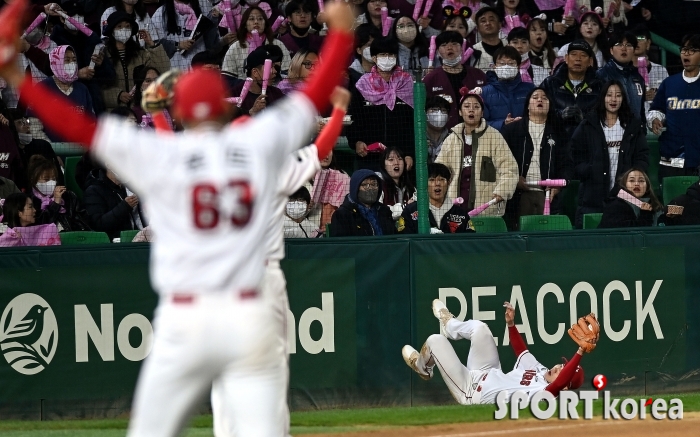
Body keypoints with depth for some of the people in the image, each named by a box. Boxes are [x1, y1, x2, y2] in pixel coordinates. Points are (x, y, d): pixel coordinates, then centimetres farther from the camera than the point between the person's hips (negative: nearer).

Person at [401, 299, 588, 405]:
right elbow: (520, 349, 8)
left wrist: (580, 352, -66)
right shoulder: (540, 370, -8)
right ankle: (449, 325, 46)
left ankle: (421, 366, 35)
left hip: (470, 389, -8)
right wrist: (510, 323, -2)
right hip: (488, 373, 8)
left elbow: (560, 383, -56)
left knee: (435, 340, -2)